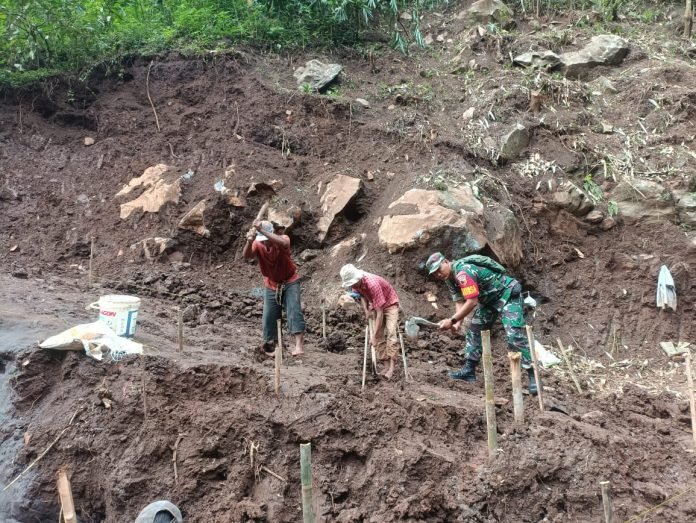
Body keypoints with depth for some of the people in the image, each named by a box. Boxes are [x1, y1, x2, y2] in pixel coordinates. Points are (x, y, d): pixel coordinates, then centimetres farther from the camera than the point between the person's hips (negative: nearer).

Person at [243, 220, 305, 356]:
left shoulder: (283, 239, -22)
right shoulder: (257, 245, -15)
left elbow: (283, 244, -48)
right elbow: (247, 256, -36)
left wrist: (262, 231, -55)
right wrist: (249, 241, -58)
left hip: (290, 282, -3)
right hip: (271, 286, 3)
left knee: (294, 310, -18)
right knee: (268, 317, 3)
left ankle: (299, 345, -25)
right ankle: (271, 344, 18)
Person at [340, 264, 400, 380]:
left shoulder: (373, 284, -38)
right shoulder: (356, 283, -17)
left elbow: (380, 312, -37)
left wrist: (374, 334, -37)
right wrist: (366, 310, -7)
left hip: (390, 304, -7)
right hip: (375, 306, 7)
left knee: (391, 333, -22)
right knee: (379, 336, -3)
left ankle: (391, 367, -28)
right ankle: (385, 364, -1)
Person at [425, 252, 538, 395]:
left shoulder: (463, 271, -29)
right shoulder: (450, 278, 2)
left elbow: (472, 302, -33)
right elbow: (459, 302, 0)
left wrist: (452, 320, -32)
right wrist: (458, 322, -16)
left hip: (507, 294, -10)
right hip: (489, 299, 10)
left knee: (515, 335, -19)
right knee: (474, 330, 11)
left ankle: (533, 376, -18)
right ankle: (469, 370, 18)